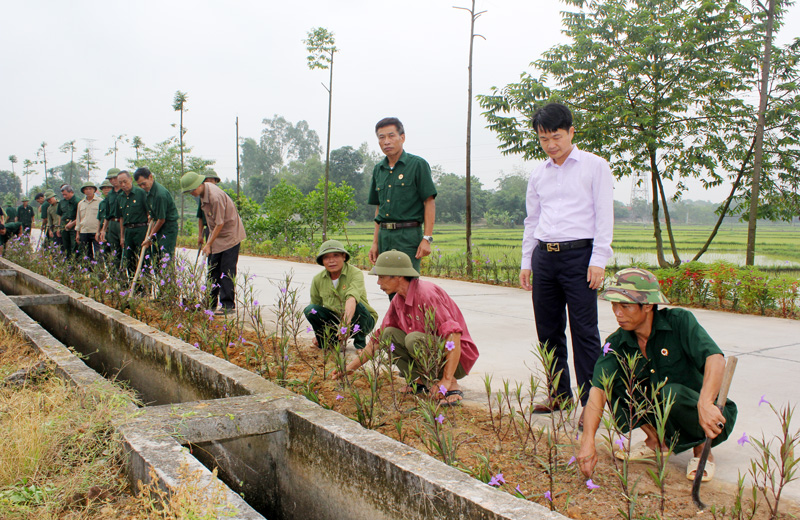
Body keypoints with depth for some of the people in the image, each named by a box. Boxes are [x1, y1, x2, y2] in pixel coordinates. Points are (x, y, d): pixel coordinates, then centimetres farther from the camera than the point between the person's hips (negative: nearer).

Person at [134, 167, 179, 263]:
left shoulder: (160, 194, -22)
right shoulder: (149, 192, 7)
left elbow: (161, 219, -17)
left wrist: (150, 237, -8)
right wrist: (150, 235, 9)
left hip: (169, 228, -9)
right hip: (158, 227, 9)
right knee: (155, 259, 9)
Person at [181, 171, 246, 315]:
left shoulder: (215, 197, -27)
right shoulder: (203, 192, 2)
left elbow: (220, 224, -23)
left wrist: (209, 244, -17)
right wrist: (208, 242, 17)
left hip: (230, 234, -9)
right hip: (216, 234, 9)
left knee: (227, 270, -8)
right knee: (213, 269, 10)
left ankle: (228, 305, -3)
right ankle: (211, 302, 18)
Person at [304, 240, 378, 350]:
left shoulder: (356, 274, -22)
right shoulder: (318, 280, -6)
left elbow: (352, 299, -40)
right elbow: (315, 305, 7)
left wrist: (346, 321, -56)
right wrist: (317, 334, 5)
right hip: (336, 319, 4)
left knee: (357, 306, -35)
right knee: (310, 310, -18)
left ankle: (360, 342, -8)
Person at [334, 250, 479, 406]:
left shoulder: (426, 293, -25)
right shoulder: (398, 300, 3)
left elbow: (454, 335, -32)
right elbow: (378, 339, 11)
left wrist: (446, 381, -34)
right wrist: (350, 367, 7)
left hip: (456, 359, -8)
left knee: (414, 339, -30)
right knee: (390, 334, -1)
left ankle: (452, 387, -17)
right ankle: (420, 381, -1)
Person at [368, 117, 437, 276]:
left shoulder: (418, 164, -2)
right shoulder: (378, 169, 15)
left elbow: (430, 202, -6)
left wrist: (427, 239, -13)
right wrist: (375, 242, 16)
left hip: (408, 234, -6)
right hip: (384, 235, 6)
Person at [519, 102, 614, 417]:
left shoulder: (594, 166, 2)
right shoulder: (538, 174, 15)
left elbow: (604, 216, -3)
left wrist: (598, 260, -10)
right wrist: (526, 262, 14)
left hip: (579, 253, -5)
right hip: (544, 255, 5)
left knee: (584, 331, -6)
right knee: (548, 330, 9)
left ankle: (591, 401, 2)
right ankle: (560, 393, 23)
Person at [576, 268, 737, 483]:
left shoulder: (679, 321, -18)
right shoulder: (617, 343, -10)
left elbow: (715, 359, -33)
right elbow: (598, 389, -23)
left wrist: (705, 404, -51)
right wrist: (588, 441, -37)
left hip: (711, 418, -4)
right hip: (660, 414, 4)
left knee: (672, 392, -34)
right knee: (613, 378, -13)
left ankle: (702, 449, -6)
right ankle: (656, 440, 1)